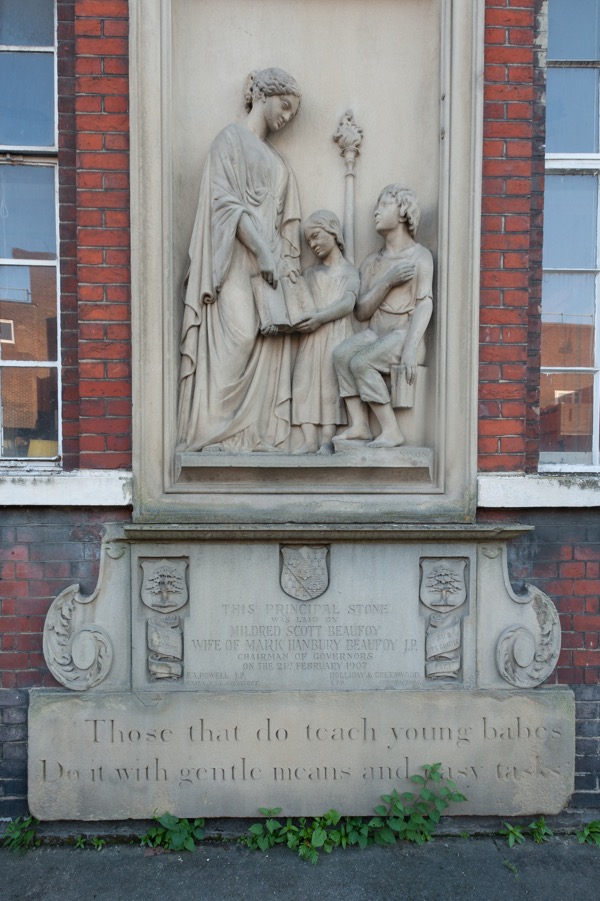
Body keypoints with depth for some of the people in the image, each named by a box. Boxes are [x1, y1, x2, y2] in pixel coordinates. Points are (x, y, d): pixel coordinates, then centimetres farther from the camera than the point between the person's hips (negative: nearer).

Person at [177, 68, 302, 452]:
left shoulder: (277, 160, 27)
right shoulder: (231, 139, 7)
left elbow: (285, 222, 20)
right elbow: (227, 203, -7)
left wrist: (286, 261, 3)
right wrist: (262, 253, -15)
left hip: (271, 262, 7)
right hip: (238, 261, -6)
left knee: (271, 342, -6)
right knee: (238, 336, -19)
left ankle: (260, 432, -5)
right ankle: (221, 432, -14)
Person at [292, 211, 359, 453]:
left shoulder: (349, 271, 11)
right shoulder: (311, 273, 25)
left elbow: (347, 304, -6)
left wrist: (321, 317, -21)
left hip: (337, 334, -4)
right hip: (311, 335, 4)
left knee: (331, 384, -16)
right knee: (304, 381, -11)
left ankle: (327, 439, -17)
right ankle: (310, 440, -15)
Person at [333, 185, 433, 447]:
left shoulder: (420, 256, -1)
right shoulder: (372, 261, 15)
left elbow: (424, 304, -15)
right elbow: (361, 312, 5)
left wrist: (410, 349, -29)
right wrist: (388, 280, -9)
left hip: (404, 333, -5)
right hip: (374, 333, 5)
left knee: (360, 362, -28)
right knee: (341, 354, -22)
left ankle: (391, 430, -21)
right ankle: (358, 425, -22)